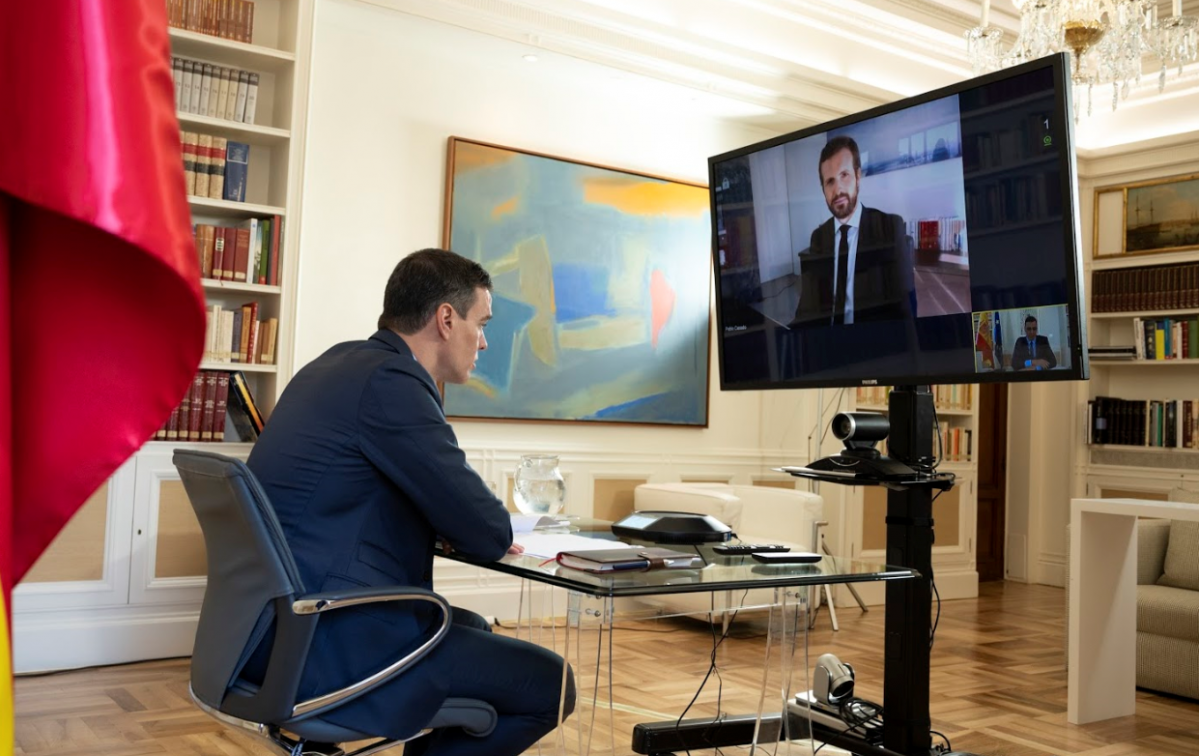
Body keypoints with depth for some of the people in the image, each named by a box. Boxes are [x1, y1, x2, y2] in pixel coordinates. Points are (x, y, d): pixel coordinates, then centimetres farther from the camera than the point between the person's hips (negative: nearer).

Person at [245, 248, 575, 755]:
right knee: (550, 683, -5)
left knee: (473, 629, 28)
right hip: (324, 642, -10)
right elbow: (487, 532, -16)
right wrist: (495, 536, 5)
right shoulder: (389, 380, -19)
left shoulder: (344, 361, 11)